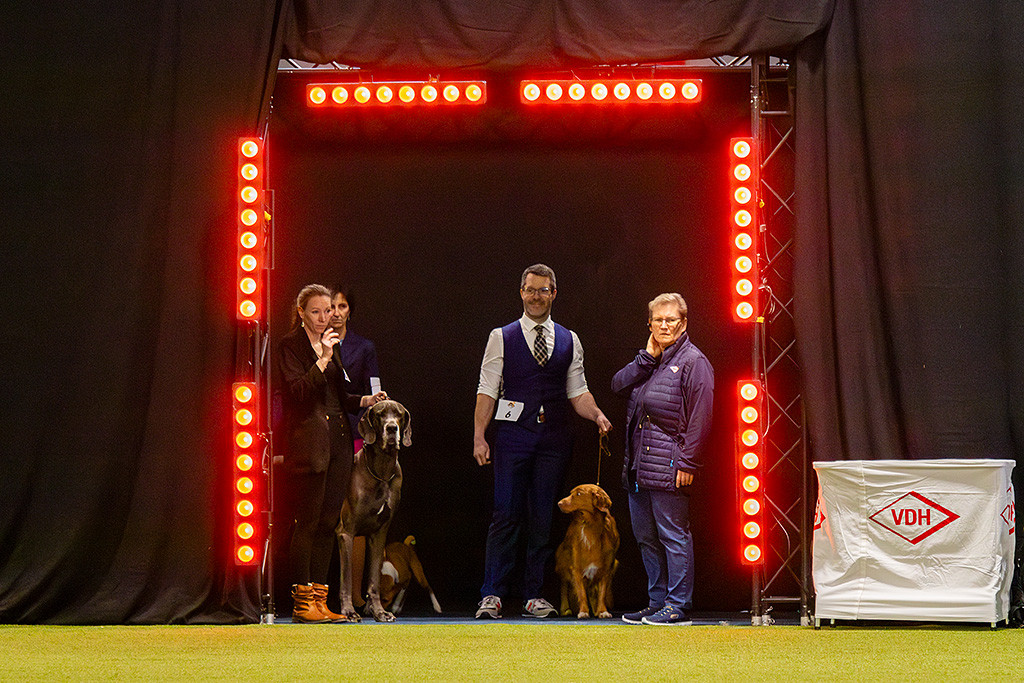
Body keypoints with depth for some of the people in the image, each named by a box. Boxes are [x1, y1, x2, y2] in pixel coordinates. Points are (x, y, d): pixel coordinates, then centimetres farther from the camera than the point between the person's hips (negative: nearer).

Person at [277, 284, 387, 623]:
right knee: (308, 522, -7)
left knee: (328, 523, 6)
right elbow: (298, 391, -16)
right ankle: (303, 602, -4)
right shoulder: (291, 344, -3)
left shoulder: (330, 343, 20)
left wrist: (365, 401, 12)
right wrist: (323, 359, -21)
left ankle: (319, 599, 10)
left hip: (338, 441, 8)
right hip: (309, 443, -8)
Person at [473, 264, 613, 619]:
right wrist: (479, 436, -7)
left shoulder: (569, 341, 13)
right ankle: (492, 595, -4)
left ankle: (534, 596, 9)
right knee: (506, 515, -7)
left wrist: (597, 415, -7)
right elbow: (487, 390, 1)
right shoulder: (502, 337, 6)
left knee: (543, 519, 3)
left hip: (554, 438, 2)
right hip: (514, 433, -2)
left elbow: (578, 392, 12)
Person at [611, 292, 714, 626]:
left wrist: (687, 463, -16)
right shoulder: (650, 360, 19)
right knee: (645, 536, 12)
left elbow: (699, 419, -11)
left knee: (673, 534, -6)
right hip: (639, 465, 9)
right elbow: (618, 385, 7)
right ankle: (657, 603, 20)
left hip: (668, 466, -9)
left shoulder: (693, 362, -5)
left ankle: (677, 607, -3)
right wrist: (647, 357, -1)